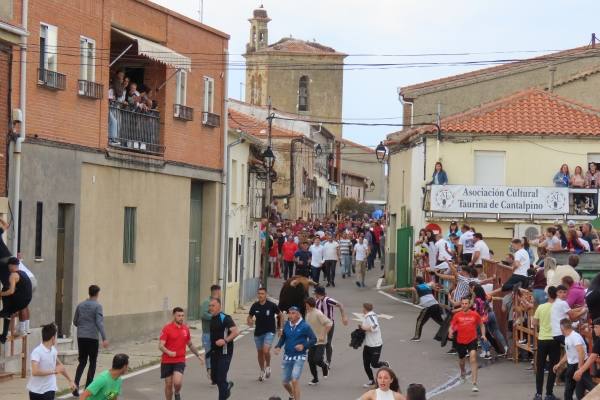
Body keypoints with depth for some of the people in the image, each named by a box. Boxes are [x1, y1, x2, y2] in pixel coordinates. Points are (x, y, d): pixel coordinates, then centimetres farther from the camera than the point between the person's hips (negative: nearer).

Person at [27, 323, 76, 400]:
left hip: (49, 389, 4)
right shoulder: (37, 352, -20)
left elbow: (60, 365, 21)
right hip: (35, 390, -4)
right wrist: (53, 371, -28)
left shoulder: (53, 350, 2)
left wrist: (70, 381, 26)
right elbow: (35, 372, -33)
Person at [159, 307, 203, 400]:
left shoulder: (185, 328, 5)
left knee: (177, 382, -17)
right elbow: (160, 346, -14)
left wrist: (198, 355, 19)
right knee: (168, 385, 5)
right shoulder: (167, 328, -8)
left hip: (180, 361, 2)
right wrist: (169, 352, -32)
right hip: (167, 361, -2)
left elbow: (190, 344, 20)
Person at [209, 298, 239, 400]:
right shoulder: (212, 319, 11)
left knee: (221, 378, -6)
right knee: (215, 377, 15)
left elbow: (236, 332, -24)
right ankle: (227, 386, 42)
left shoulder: (225, 318, -15)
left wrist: (225, 340, -33)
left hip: (224, 352, -8)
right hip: (214, 352, 8)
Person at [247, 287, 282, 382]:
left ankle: (268, 366, 8)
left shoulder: (272, 305, -8)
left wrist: (279, 327, 5)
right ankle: (262, 371, 30)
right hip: (258, 332, 4)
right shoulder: (255, 306, -1)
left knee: (266, 350, -20)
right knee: (259, 352, 12)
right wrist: (250, 322, -12)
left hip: (269, 332, -4)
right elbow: (250, 316, 11)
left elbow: (280, 315, 4)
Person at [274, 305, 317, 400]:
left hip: (299, 357, -5)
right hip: (287, 357, 5)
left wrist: (304, 346, -23)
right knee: (285, 382, 14)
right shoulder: (287, 325, 3)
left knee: (295, 380, -19)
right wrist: (278, 346, -1)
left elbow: (314, 339, -8)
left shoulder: (304, 326, -11)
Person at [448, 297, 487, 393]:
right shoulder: (457, 315, 0)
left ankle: (474, 383, -22)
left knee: (473, 359, -20)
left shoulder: (475, 315, -2)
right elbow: (451, 326, 6)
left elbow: (481, 325, 12)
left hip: (472, 340, -2)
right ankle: (463, 372, 58)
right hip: (460, 341, 2)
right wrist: (450, 333, -16)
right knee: (461, 360, 20)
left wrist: (483, 335, -2)